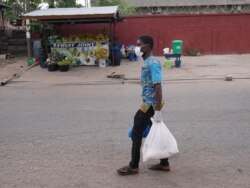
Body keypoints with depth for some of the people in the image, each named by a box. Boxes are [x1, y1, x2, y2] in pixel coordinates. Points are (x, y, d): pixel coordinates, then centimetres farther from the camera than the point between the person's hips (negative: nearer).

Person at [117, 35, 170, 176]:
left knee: (136, 134, 0)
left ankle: (134, 166, 12)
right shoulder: (147, 62, 12)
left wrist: (158, 111, -25)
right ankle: (164, 164, 25)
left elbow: (158, 87, -24)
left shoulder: (152, 63, -19)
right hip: (149, 103, 10)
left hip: (150, 104, -10)